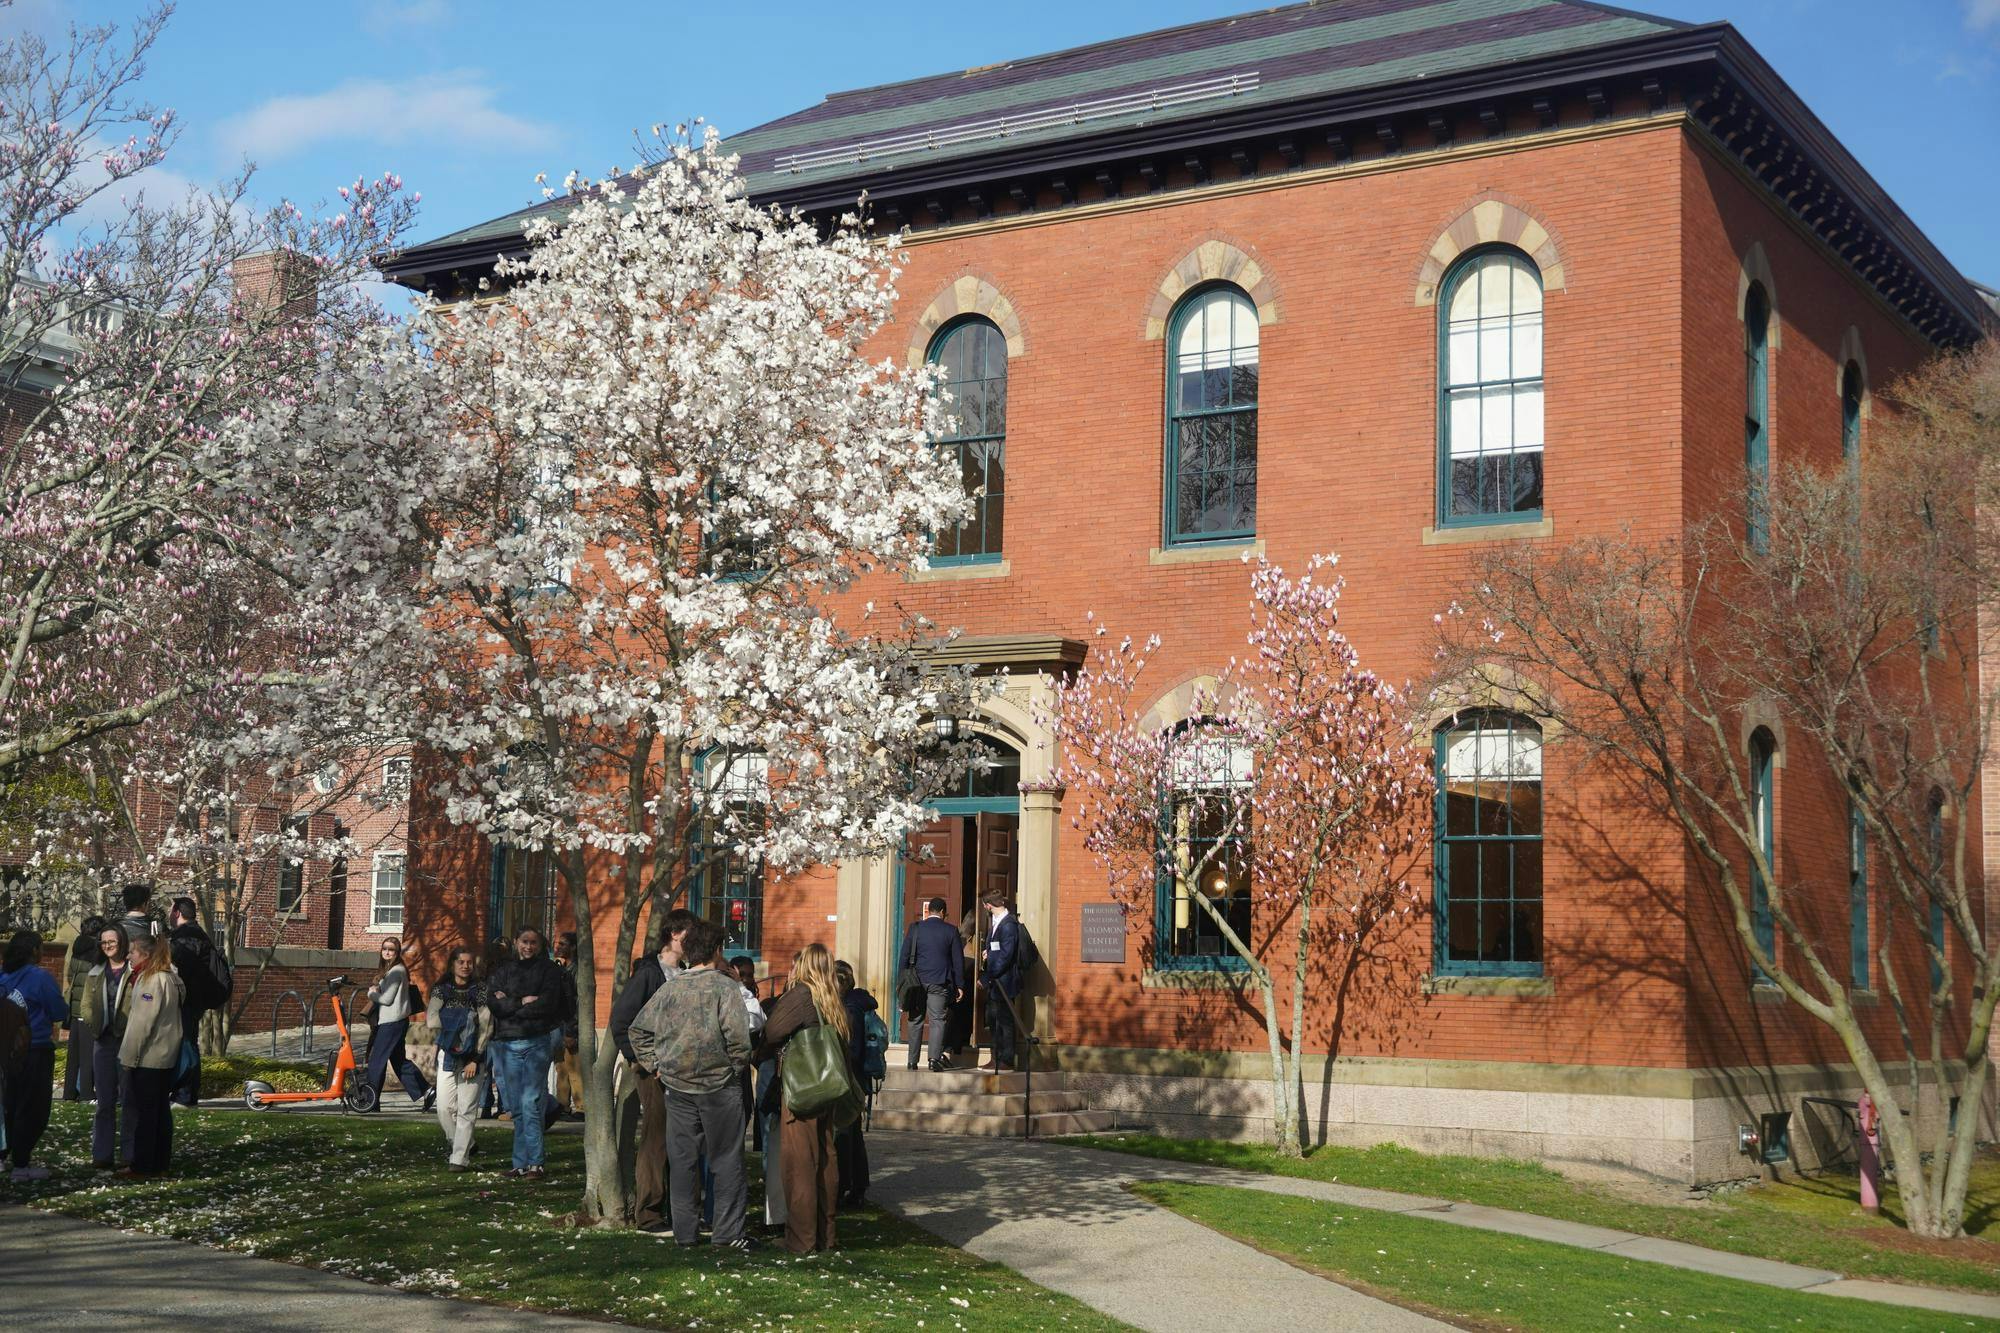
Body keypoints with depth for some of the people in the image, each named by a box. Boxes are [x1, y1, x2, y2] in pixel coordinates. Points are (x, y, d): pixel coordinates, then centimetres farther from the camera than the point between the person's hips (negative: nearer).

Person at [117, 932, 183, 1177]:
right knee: (161, 1110, 13)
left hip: (148, 1058, -9)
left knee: (142, 1110, -3)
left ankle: (142, 1164, 0)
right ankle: (160, 1161, 18)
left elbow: (142, 1021, -18)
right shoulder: (170, 979, 13)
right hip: (165, 1057, 9)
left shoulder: (152, 980, -17)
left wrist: (130, 1055, -14)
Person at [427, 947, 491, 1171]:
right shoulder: (441, 990, 8)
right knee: (445, 1108, -4)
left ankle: (460, 1158, -5)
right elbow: (432, 1020, -3)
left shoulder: (480, 992, 2)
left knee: (467, 1109, -7)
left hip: (471, 1056, -2)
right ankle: (465, 1146, 15)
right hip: (447, 1054, 2)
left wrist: (475, 1059, -10)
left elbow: (486, 1027, -3)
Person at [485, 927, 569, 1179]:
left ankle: (534, 1163, -7)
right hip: (505, 1043, 3)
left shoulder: (549, 970, 6)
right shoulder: (502, 971, 15)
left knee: (531, 1106, -9)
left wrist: (508, 1005, -4)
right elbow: (492, 1002, 0)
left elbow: (547, 1004, -9)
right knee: (516, 1108, 4)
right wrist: (522, 1002, -9)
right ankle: (522, 1163, 8)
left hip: (535, 1042, -3)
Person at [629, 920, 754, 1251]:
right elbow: (737, 1034, -20)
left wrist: (654, 1064, 14)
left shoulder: (669, 988, 4)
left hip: (677, 1087, 4)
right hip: (719, 1084, -4)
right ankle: (728, 1232, 5)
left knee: (682, 1161, 10)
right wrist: (740, 1064, -4)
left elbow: (638, 1030, 9)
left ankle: (684, 1232, 14)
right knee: (726, 1160, 5)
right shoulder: (726, 986, -11)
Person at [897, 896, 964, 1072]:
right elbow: (958, 960, 3)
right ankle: (935, 1058, -13)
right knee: (938, 1020, -1)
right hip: (940, 983, -1)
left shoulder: (915, 928, 2)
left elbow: (904, 956, 3)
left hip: (917, 981, 1)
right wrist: (959, 985, 9)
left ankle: (912, 1061, 9)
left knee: (915, 1021, 8)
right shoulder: (950, 931, 0)